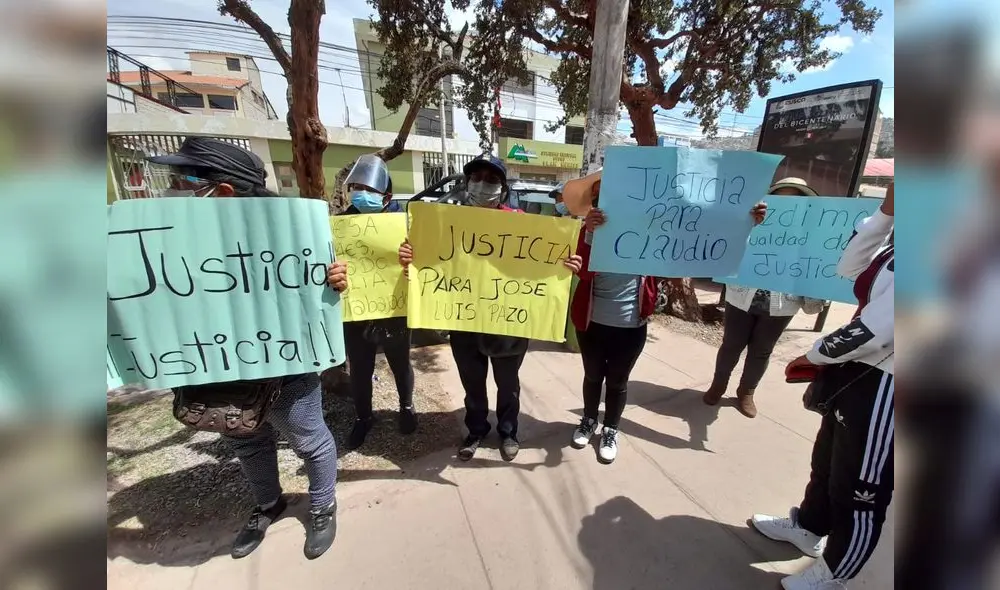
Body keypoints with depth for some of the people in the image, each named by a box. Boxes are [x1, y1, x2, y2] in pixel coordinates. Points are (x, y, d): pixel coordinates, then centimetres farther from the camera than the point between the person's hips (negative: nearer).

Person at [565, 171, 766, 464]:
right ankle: (588, 421, 45)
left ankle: (610, 430, 41)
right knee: (593, 376, 20)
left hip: (631, 325, 0)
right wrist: (589, 233, -33)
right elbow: (583, 273, -21)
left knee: (617, 381, 17)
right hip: (592, 322, 0)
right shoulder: (590, 231, -7)